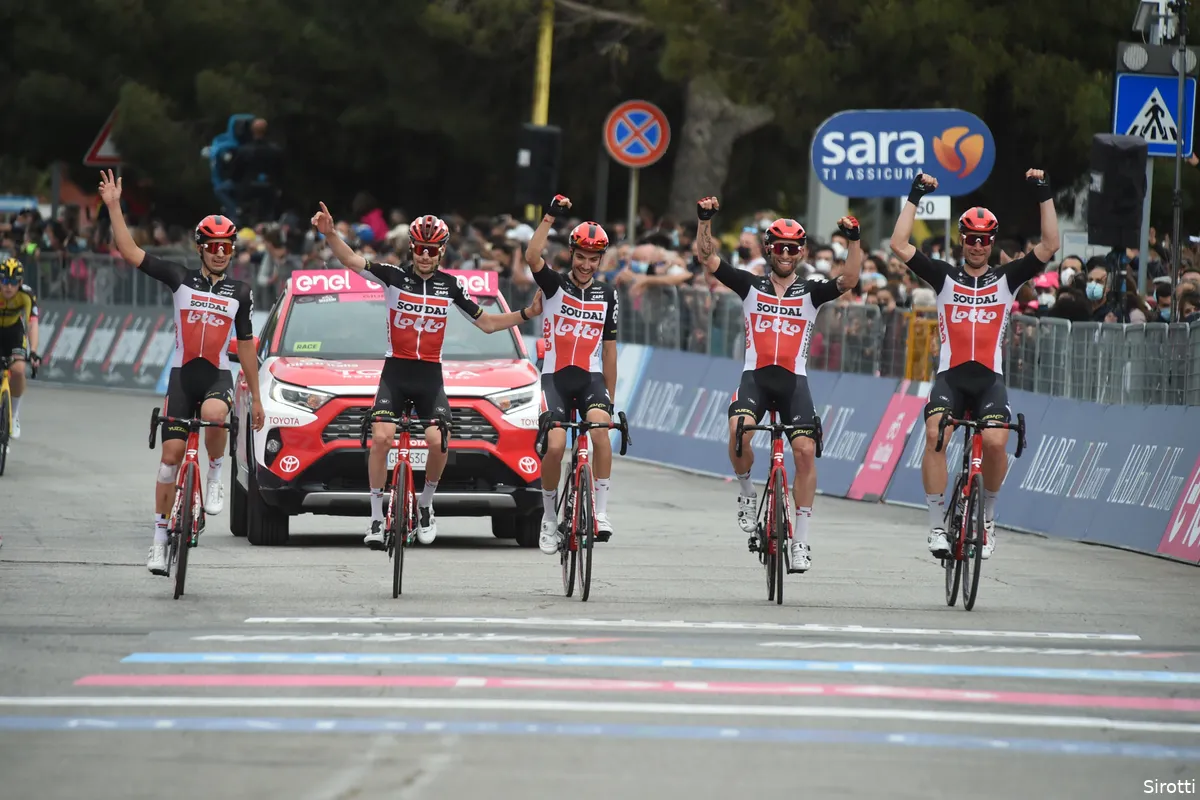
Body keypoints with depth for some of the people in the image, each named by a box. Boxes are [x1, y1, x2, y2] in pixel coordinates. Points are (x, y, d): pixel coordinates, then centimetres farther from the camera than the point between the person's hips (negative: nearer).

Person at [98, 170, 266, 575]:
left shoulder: (240, 292, 7)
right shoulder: (180, 279, 3)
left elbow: (245, 345, 13)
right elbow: (130, 252, -4)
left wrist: (256, 397, 12)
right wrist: (114, 206, -12)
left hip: (219, 376, 0)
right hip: (182, 374, 0)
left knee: (214, 414, -36)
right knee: (171, 456, -3)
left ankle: (215, 478, -10)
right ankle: (160, 539, 5)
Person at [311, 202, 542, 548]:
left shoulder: (451, 286, 4)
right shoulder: (395, 276, -3)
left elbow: (487, 323, 13)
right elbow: (351, 260, -16)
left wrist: (527, 313, 2)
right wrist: (329, 234, -33)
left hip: (430, 376, 1)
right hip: (395, 372, -1)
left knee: (438, 442, -18)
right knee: (381, 438, -18)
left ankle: (426, 505, 9)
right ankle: (376, 520, -8)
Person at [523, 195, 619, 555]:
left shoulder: (606, 295, 8)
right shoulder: (555, 285, 0)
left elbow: (609, 348, 12)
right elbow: (532, 257, -21)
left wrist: (611, 397, 12)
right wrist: (551, 216, -26)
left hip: (591, 377, 1)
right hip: (556, 376, -1)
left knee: (600, 425, -29)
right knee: (555, 446, -18)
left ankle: (601, 511, -25)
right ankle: (550, 518, 5)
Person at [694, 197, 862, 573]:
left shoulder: (810, 291, 7)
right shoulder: (751, 286, 8)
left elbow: (848, 280, -9)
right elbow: (707, 256, 2)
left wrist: (854, 241, -22)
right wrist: (705, 219, -12)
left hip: (793, 380, 0)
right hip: (755, 376, 0)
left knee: (805, 451, -14)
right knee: (738, 429, -29)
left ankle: (800, 540, -6)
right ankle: (746, 493, 0)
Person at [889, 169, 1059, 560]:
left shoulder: (1006, 279, 10)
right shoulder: (944, 277, 9)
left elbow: (1049, 246, 1)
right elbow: (899, 246, 0)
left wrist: (1045, 196, -3)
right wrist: (915, 196, -2)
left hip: (990, 378, 0)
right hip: (950, 376, 0)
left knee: (995, 442, -24)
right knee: (935, 435, -27)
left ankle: (987, 514, 3)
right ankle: (937, 525, -19)